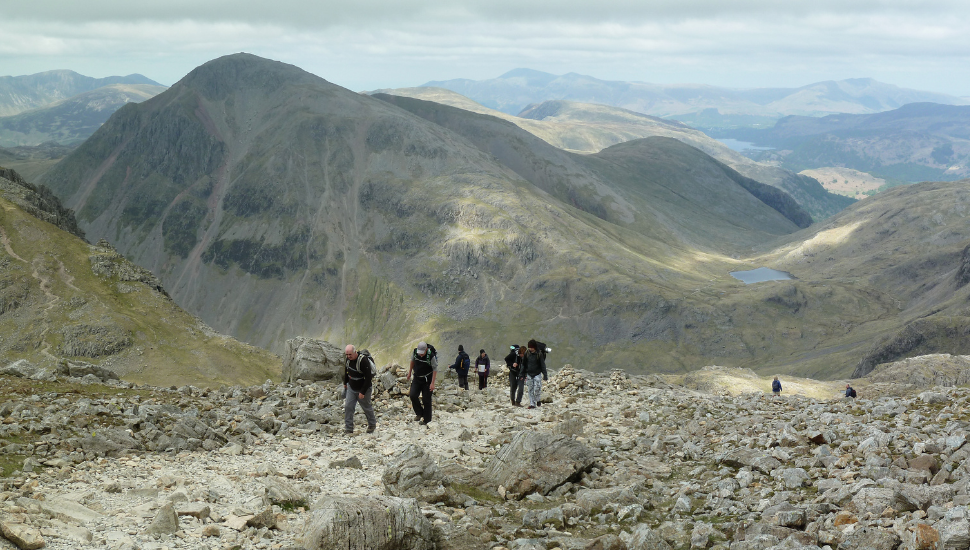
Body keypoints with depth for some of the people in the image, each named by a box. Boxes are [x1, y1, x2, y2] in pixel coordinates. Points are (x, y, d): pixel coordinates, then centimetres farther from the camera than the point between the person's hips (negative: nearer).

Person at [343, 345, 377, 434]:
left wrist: (362, 392, -25)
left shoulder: (363, 361, -29)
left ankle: (372, 425, 34)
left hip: (364, 388, -6)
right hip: (351, 388, 6)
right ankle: (348, 429, 3)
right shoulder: (348, 359, -7)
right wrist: (345, 383, 20)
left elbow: (368, 378, -26)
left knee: (367, 408, 11)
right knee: (348, 407, -4)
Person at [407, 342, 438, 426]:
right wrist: (409, 373, 18)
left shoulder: (431, 356, -23)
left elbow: (435, 369, -14)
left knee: (426, 400, -2)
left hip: (427, 379, -4)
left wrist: (432, 383, -18)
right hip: (417, 378, 4)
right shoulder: (414, 352, -11)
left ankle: (426, 420, 8)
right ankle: (419, 413, 8)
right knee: (412, 395, -12)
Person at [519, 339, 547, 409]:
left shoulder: (539, 354, -8)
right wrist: (521, 375, 5)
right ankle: (532, 404, 9)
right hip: (529, 374, 3)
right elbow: (523, 364, 7)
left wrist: (545, 375, -8)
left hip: (537, 374, -3)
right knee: (530, 390, 3)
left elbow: (543, 365, -4)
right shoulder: (526, 353, -1)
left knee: (537, 389, -8)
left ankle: (538, 400, 18)